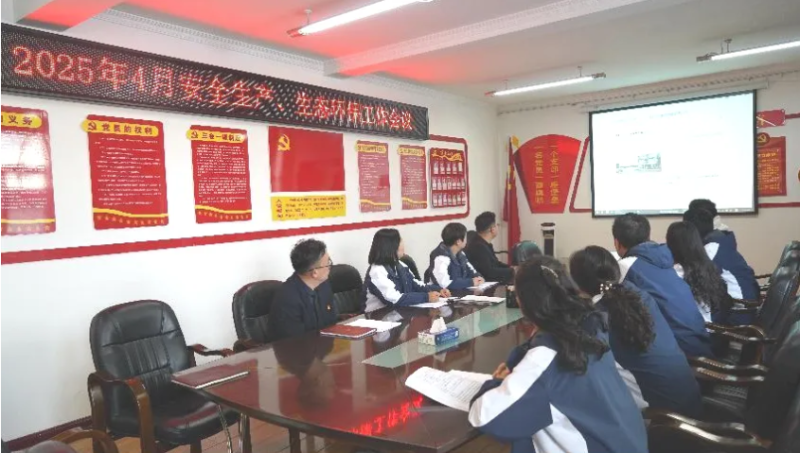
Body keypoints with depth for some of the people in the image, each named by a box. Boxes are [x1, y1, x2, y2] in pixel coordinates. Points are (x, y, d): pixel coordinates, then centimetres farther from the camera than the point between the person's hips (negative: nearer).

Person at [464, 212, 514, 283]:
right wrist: (511, 271, -14)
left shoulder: (485, 244, 7)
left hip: (491, 281, 9)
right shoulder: (479, 246, -23)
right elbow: (489, 272, -25)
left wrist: (510, 268, 4)